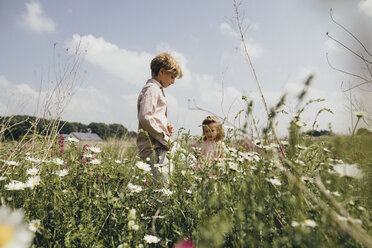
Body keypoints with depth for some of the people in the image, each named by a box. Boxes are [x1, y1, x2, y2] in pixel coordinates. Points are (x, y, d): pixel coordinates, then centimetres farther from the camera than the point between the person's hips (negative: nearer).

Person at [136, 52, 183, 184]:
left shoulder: (157, 89, 25)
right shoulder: (152, 89, -6)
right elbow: (145, 118, -19)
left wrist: (165, 128, 11)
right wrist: (165, 137, -12)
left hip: (158, 148, 10)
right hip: (153, 148, -10)